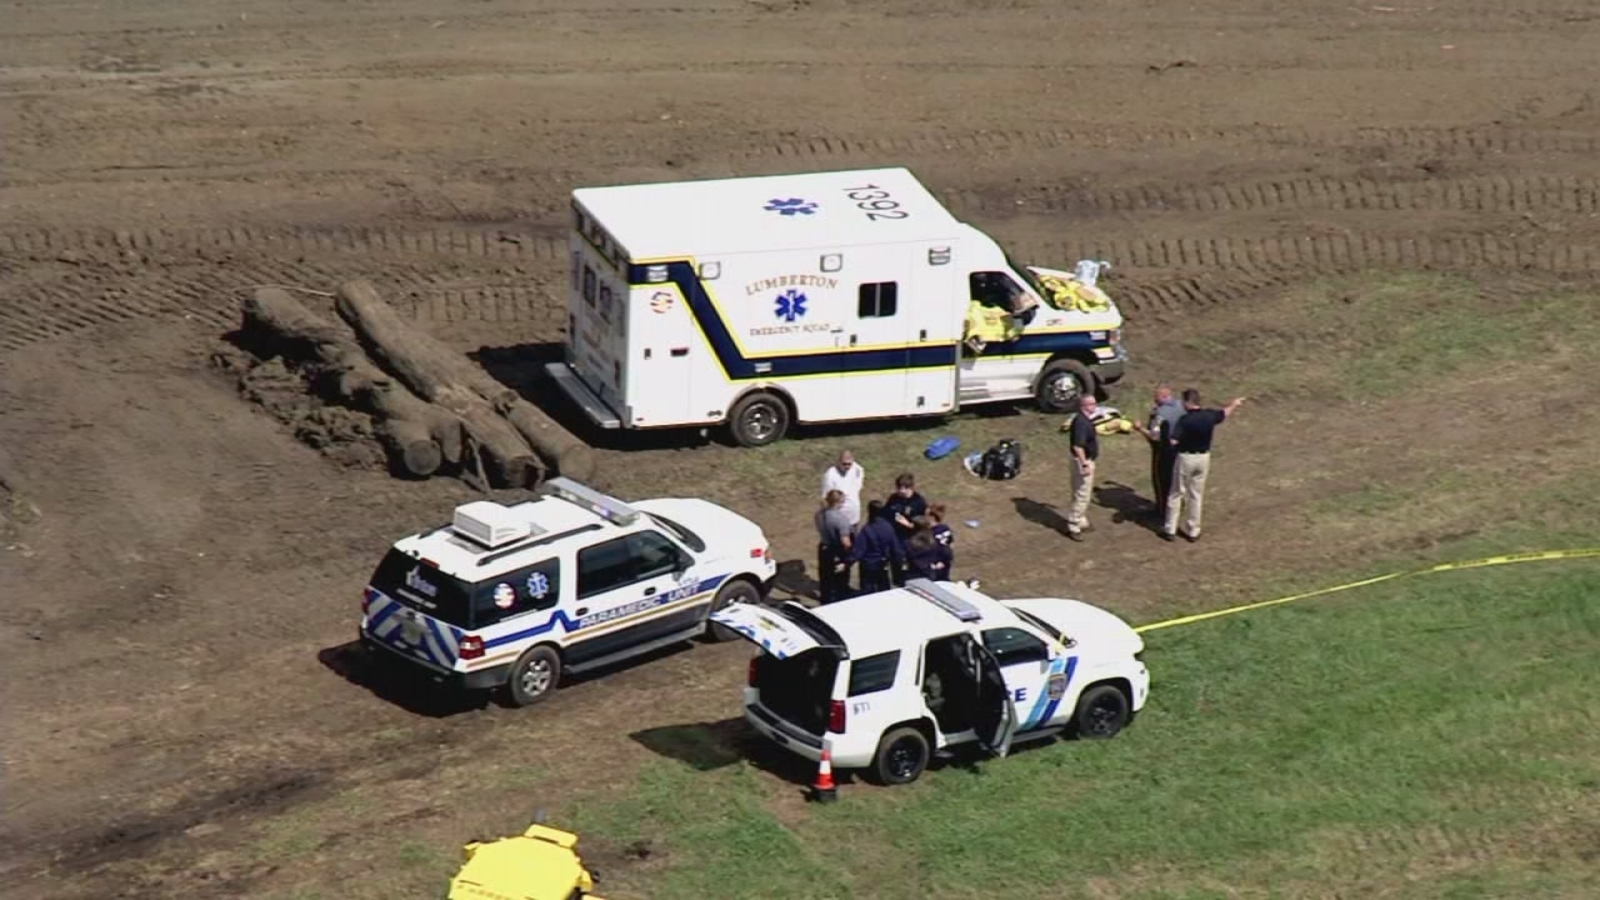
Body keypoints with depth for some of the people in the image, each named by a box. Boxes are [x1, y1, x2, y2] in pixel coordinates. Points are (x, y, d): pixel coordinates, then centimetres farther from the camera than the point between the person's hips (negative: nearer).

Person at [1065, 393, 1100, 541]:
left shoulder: (1086, 420, 8)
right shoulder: (1081, 422, -25)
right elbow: (1078, 446, -29)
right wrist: (1084, 465, -29)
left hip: (1088, 460, 11)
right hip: (1083, 461, -11)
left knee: (1085, 494, 21)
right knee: (1082, 495, -5)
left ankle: (1082, 522, 34)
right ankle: (1073, 527, 2)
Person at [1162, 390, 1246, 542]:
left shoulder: (1184, 420, -22)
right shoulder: (1209, 416, -5)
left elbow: (1173, 441, -27)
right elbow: (1225, 413, 17)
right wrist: (1234, 404, 38)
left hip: (1186, 458, -4)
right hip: (1203, 458, 4)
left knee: (1176, 494, 9)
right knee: (1196, 495, 14)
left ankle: (1170, 530, 14)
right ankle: (1193, 531, 19)